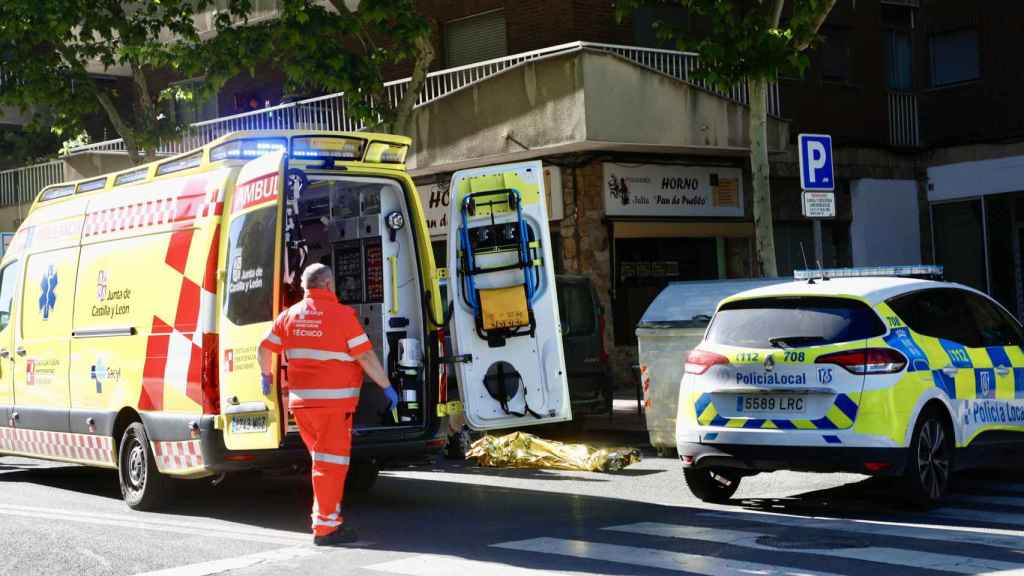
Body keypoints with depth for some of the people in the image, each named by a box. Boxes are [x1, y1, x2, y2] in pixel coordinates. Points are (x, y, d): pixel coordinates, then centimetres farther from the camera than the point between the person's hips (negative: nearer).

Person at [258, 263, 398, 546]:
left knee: (322, 460, 20)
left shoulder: (290, 315, 8)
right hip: (333, 400, -6)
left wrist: (266, 376, 32)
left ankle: (327, 516, 26)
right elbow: (366, 356, -11)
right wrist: (387, 387, -2)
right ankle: (325, 527, -1)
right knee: (332, 462, -2)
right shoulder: (341, 314, -9)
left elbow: (265, 348, 14)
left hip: (300, 401, 6)